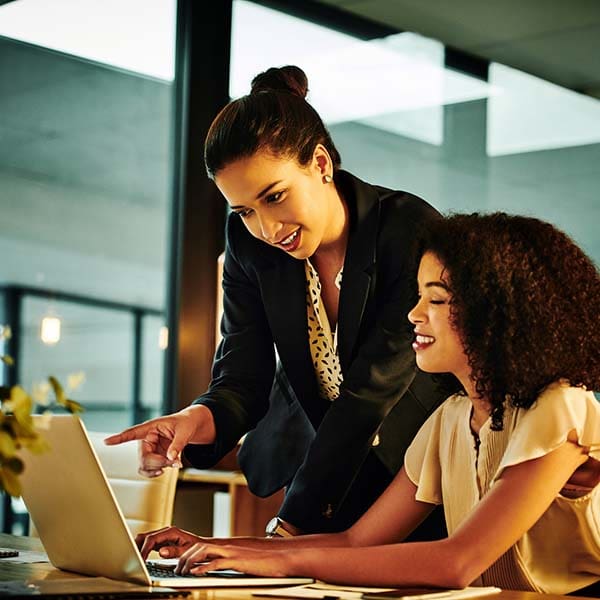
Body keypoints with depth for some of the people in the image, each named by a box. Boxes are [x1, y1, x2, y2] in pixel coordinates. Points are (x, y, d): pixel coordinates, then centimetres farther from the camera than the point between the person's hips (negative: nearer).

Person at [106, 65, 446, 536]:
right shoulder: (248, 242, -6)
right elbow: (242, 379, -9)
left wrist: (290, 526, -29)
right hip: (305, 458, 2)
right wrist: (202, 418, -34)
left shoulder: (413, 232, -20)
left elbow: (372, 390, -24)